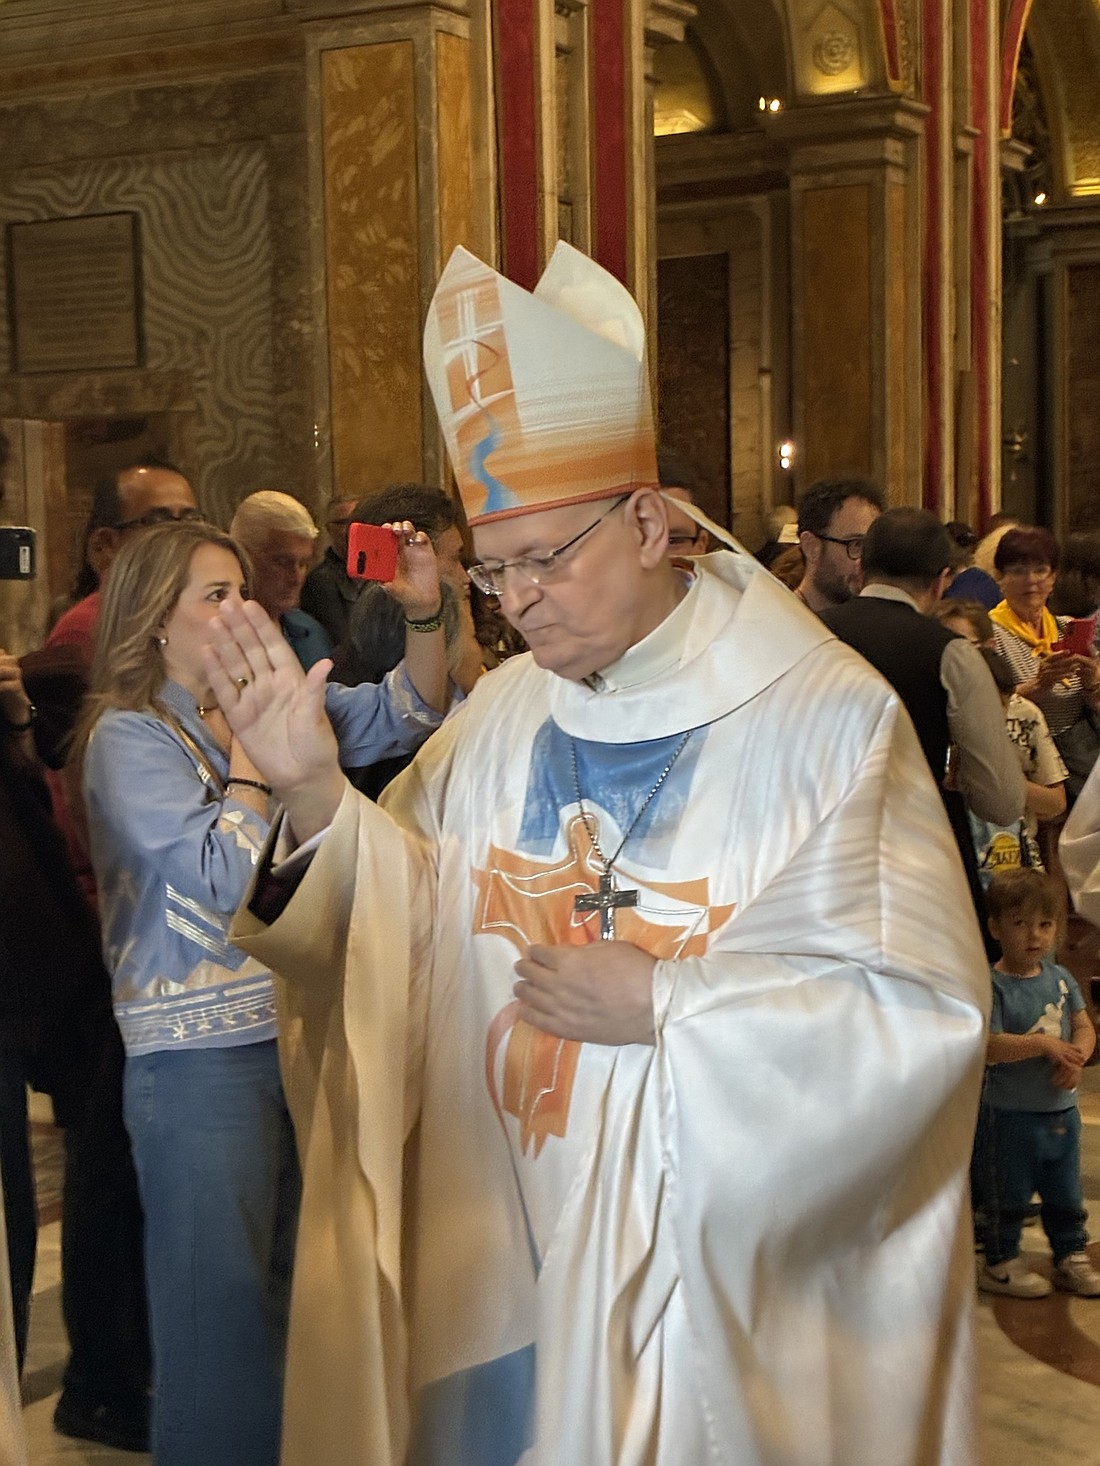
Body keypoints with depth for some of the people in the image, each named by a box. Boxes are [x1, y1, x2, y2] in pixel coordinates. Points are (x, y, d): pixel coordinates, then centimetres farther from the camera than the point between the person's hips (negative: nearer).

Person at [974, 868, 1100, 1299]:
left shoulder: (1060, 978, 5)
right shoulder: (993, 985, -16)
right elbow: (988, 1045, -24)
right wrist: (1043, 1044, -28)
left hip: (1062, 1109, 6)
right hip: (1012, 1113, -6)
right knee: (1008, 1194, 7)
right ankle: (1000, 1263, 21)